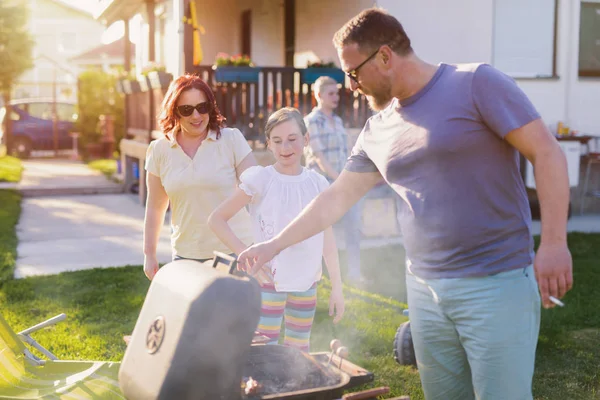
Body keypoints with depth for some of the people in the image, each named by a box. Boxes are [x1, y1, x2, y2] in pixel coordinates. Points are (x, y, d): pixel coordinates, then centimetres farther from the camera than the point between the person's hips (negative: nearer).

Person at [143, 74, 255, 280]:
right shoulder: (159, 150, 4)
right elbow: (155, 207, 11)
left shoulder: (231, 140, -3)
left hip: (234, 252, -2)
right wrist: (149, 254, 13)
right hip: (186, 255, 2)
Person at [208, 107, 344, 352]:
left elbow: (327, 239, 7)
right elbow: (216, 219, -7)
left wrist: (337, 286, 6)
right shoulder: (259, 180, -9)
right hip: (269, 280, -3)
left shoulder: (318, 184, 2)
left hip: (307, 281, 4)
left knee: (300, 350, 15)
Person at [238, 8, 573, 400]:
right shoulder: (377, 128, 11)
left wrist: (553, 242, -17)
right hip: (424, 290, 6)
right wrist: (275, 245, 18)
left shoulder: (475, 83, -8)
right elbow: (336, 197, 18)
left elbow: (546, 151, -10)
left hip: (496, 284, -6)